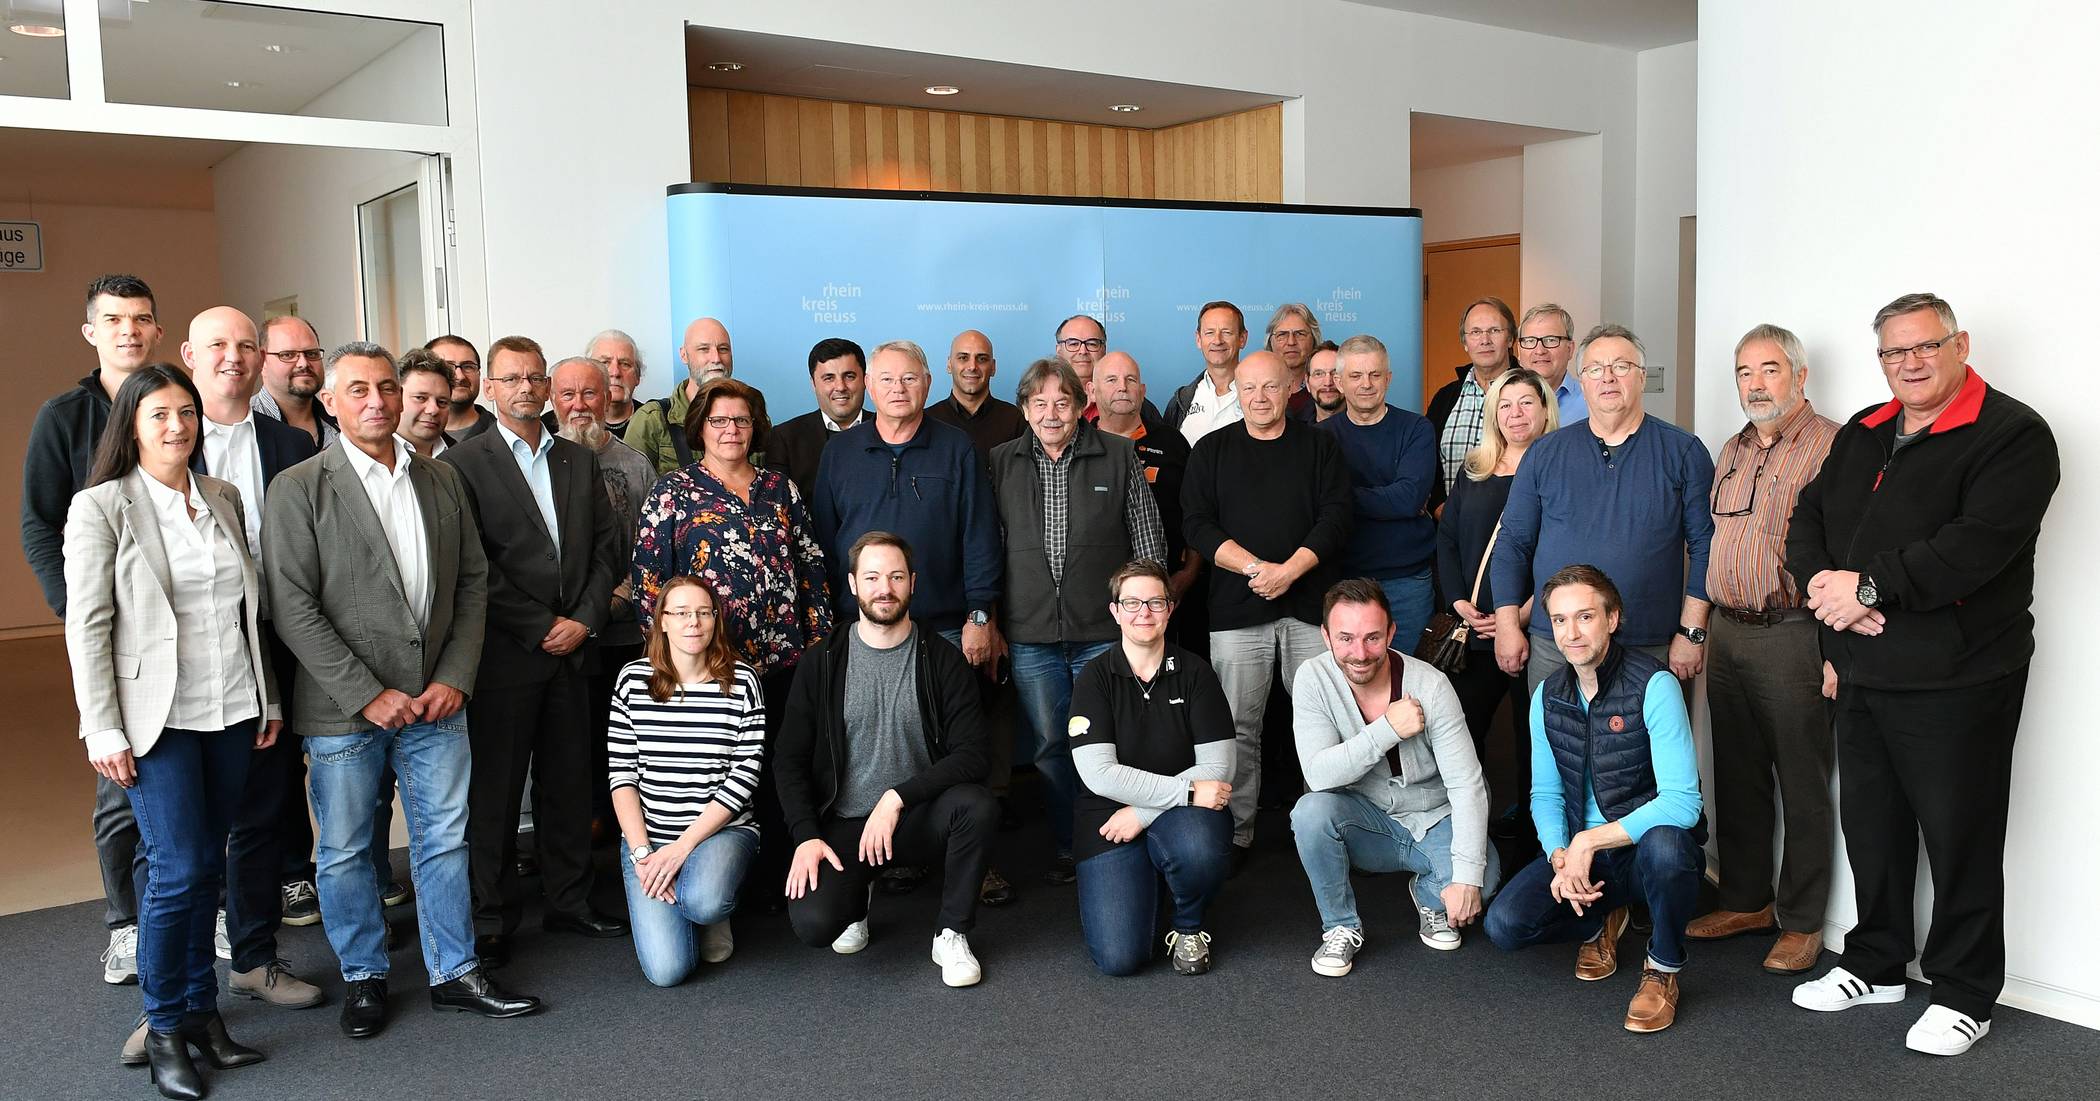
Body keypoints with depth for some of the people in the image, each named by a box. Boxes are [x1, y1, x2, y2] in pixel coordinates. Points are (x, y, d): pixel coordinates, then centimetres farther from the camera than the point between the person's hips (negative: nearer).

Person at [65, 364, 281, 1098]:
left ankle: (201, 1010, 23)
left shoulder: (223, 498, 8)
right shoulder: (101, 507, -6)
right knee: (177, 872, -5)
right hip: (157, 718, -4)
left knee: (209, 866, 11)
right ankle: (164, 1028, 13)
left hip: (231, 711, 5)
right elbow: (86, 626, -8)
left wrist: (267, 699, 12)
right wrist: (103, 732, -11)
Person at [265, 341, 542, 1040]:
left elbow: (472, 582, 9)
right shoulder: (298, 489, -6)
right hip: (344, 707, -3)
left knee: (444, 840, 11)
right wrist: (367, 694, -14)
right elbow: (292, 608, -11)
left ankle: (454, 973, 24)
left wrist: (455, 677, -2)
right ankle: (364, 977, 28)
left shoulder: (442, 480, 8)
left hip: (437, 697, 3)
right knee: (346, 851, 10)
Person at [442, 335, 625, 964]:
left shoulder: (579, 461, 13)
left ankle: (570, 902, 24)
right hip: (505, 654, -4)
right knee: (495, 792, 4)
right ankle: (494, 919, 16)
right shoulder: (464, 465, -4)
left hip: (572, 650, 5)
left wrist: (584, 620, -3)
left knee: (568, 785, 11)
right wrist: (542, 628, -11)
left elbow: (605, 547, 10)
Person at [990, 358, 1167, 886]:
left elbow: (1148, 543, 4)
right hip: (1031, 635, 2)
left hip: (1105, 631, -2)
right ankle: (1066, 848, 23)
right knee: (1050, 745, 8)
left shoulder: (1118, 456, 2)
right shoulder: (1001, 464, 6)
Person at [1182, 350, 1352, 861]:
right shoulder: (1211, 450, 9)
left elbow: (1336, 518, -1)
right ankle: (1234, 834, 10)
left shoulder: (1320, 446, 9)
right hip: (1237, 609, 0)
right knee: (1237, 728, 1)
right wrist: (1256, 567, -13)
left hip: (1310, 606, 0)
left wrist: (1290, 570, -15)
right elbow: (1198, 525, 0)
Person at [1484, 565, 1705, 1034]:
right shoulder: (1548, 696, 2)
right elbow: (1545, 795, 7)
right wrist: (1561, 858, -13)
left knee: (1665, 845, -40)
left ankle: (1663, 968, -9)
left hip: (1647, 848, -4)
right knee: (1505, 924, -18)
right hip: (1577, 853, 5)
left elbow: (1682, 801, -23)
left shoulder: (1653, 684, -17)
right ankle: (1602, 921, 16)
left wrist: (1590, 842, -25)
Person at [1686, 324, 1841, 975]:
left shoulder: (1833, 445, -9)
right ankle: (1746, 901, 28)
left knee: (1803, 786, 3)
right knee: (1737, 779, 15)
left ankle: (1802, 922, 15)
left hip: (1793, 635, -7)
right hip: (1726, 634, 7)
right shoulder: (1732, 451, 16)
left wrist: (1836, 645, -19)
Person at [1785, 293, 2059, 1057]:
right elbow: (1808, 520, 9)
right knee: (1870, 824, 17)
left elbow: (1977, 545, -23)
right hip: (1862, 672, 7)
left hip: (1955, 678, -7)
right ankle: (1875, 965, 33)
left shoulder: (2011, 435, -10)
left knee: (1960, 837, 4)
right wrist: (1824, 584, -10)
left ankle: (1965, 993, 20)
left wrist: (1870, 585, -20)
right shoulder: (1861, 435, 14)